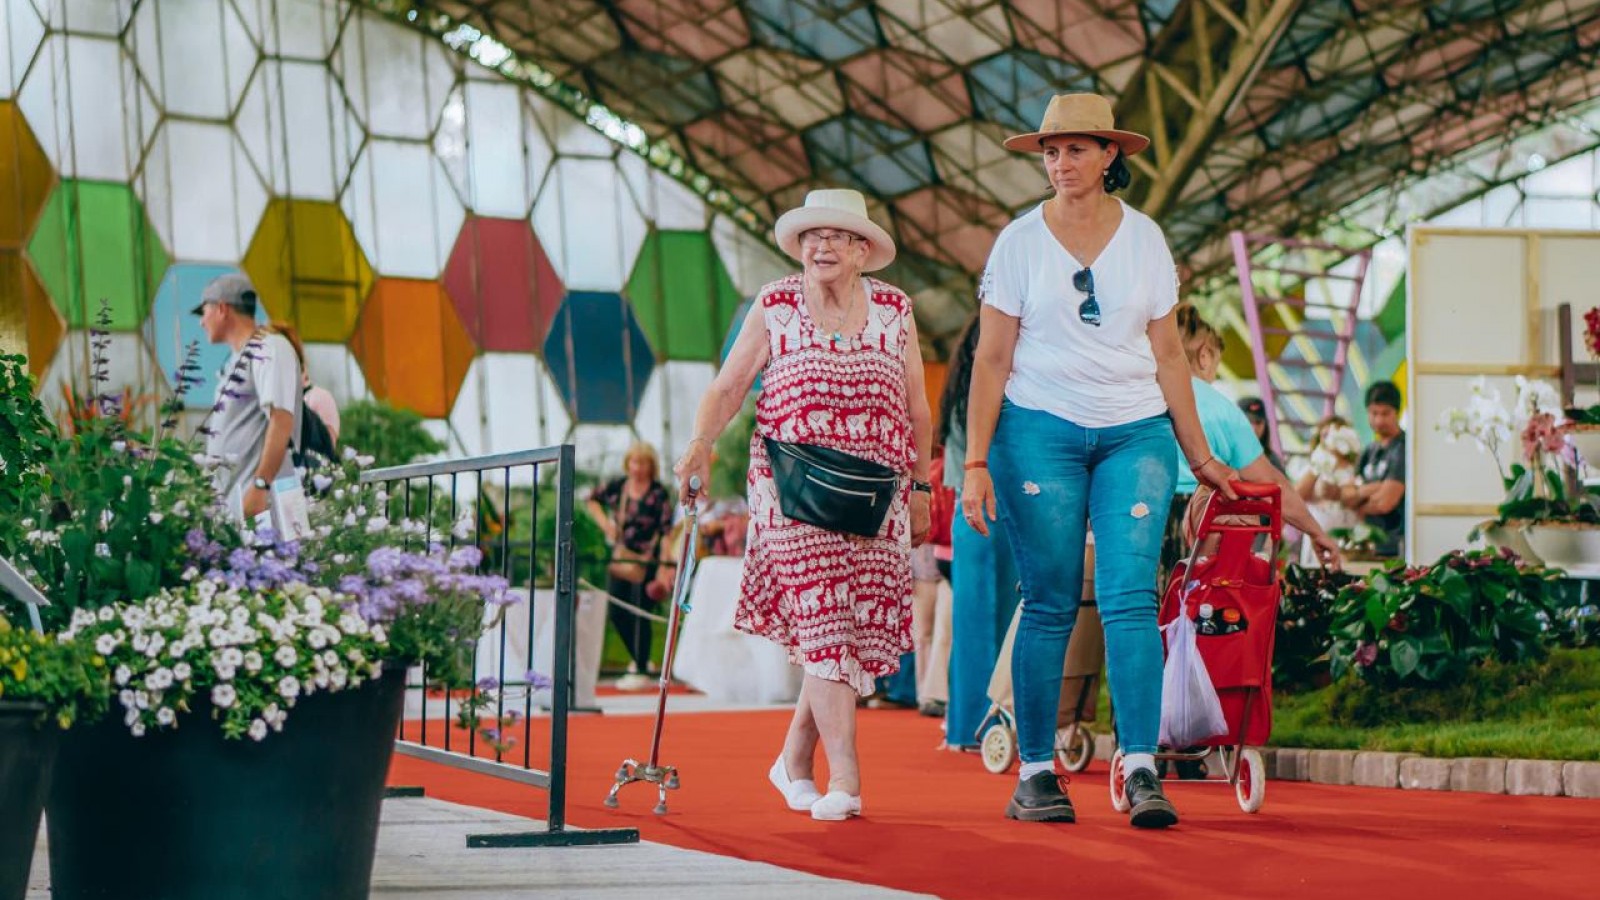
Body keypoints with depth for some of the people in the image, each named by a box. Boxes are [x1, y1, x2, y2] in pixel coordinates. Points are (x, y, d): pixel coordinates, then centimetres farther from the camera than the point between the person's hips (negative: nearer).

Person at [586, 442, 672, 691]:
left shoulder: (658, 494, -8)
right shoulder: (617, 487, 5)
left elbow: (666, 531, -11)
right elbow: (593, 499, 24)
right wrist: (604, 522, 7)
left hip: (646, 561, -6)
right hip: (620, 559, 6)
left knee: (640, 615, -7)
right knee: (617, 613, 8)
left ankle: (640, 671, 0)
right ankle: (639, 658, 29)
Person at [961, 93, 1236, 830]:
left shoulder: (1144, 238, 7)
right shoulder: (1021, 241, 2)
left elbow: (1167, 353, 11)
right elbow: (992, 357, 1)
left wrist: (1199, 455, 11)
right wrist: (976, 462, -6)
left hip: (1135, 433, 1)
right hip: (1040, 430, -1)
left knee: (1130, 595, -10)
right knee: (1050, 603, -1)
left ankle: (1142, 772, -14)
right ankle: (1035, 774, 6)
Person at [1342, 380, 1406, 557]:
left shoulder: (1403, 449, -8)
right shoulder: (1370, 451, 16)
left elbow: (1385, 502, -14)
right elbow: (1345, 495, 8)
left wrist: (1357, 505, 5)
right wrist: (1365, 490, -12)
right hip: (1373, 546, 7)